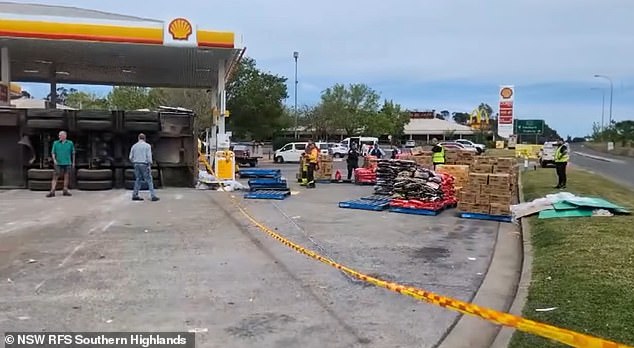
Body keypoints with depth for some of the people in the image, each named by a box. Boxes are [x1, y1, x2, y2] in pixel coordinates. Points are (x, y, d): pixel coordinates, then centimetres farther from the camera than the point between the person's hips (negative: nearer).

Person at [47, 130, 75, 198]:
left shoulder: (70, 143, 6)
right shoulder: (55, 143, 6)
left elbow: (73, 153, 11)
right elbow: (53, 152, 6)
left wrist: (73, 162, 10)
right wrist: (54, 159, -10)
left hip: (67, 163, 1)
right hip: (58, 163, -1)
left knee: (66, 177, 3)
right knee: (55, 177, -6)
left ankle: (65, 191, 11)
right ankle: (52, 191, -8)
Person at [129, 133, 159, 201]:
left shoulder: (134, 146, 10)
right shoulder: (147, 146, -2)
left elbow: (131, 157, 9)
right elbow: (149, 156, -10)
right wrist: (150, 166, -8)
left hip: (136, 164, 5)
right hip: (144, 164, -4)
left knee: (138, 179, 11)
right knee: (149, 180, -4)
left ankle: (135, 195, 8)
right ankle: (153, 196, -9)